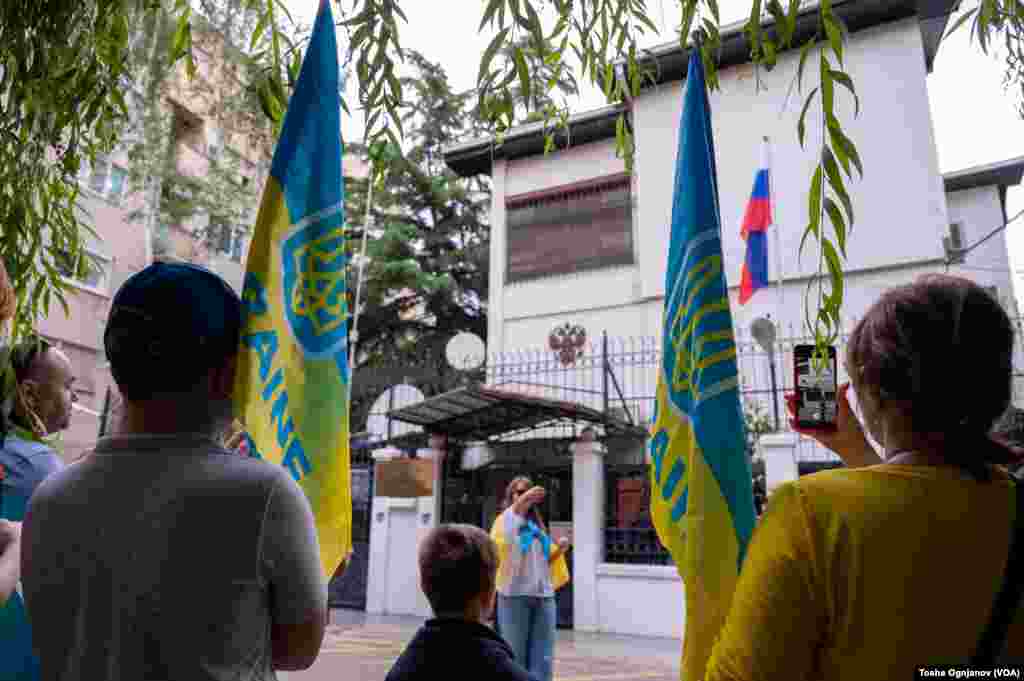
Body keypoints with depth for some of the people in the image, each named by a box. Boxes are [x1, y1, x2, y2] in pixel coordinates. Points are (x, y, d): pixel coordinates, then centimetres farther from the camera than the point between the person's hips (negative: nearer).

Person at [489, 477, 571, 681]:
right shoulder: (505, 520, 0)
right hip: (515, 596, -5)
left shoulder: (538, 525, 16)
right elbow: (500, 541, -25)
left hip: (544, 596, 5)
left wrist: (559, 549, 1)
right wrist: (519, 503, -36)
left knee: (542, 659, 6)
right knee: (515, 657, 3)